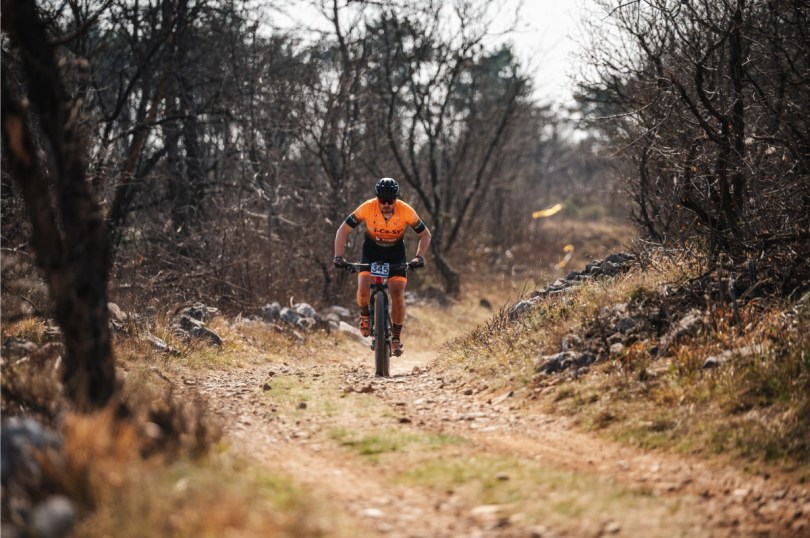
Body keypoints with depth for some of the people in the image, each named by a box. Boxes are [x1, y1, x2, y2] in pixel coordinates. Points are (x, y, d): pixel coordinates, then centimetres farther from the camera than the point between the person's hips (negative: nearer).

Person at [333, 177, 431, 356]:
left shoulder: (406, 211, -25)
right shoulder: (367, 208, -26)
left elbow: (425, 234, -11)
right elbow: (343, 231, -17)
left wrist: (419, 257, -27)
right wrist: (338, 257, -28)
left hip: (396, 254, 0)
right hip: (371, 252, 0)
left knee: (398, 296, -14)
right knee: (363, 291, -22)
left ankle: (396, 338, 3)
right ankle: (365, 314, 11)